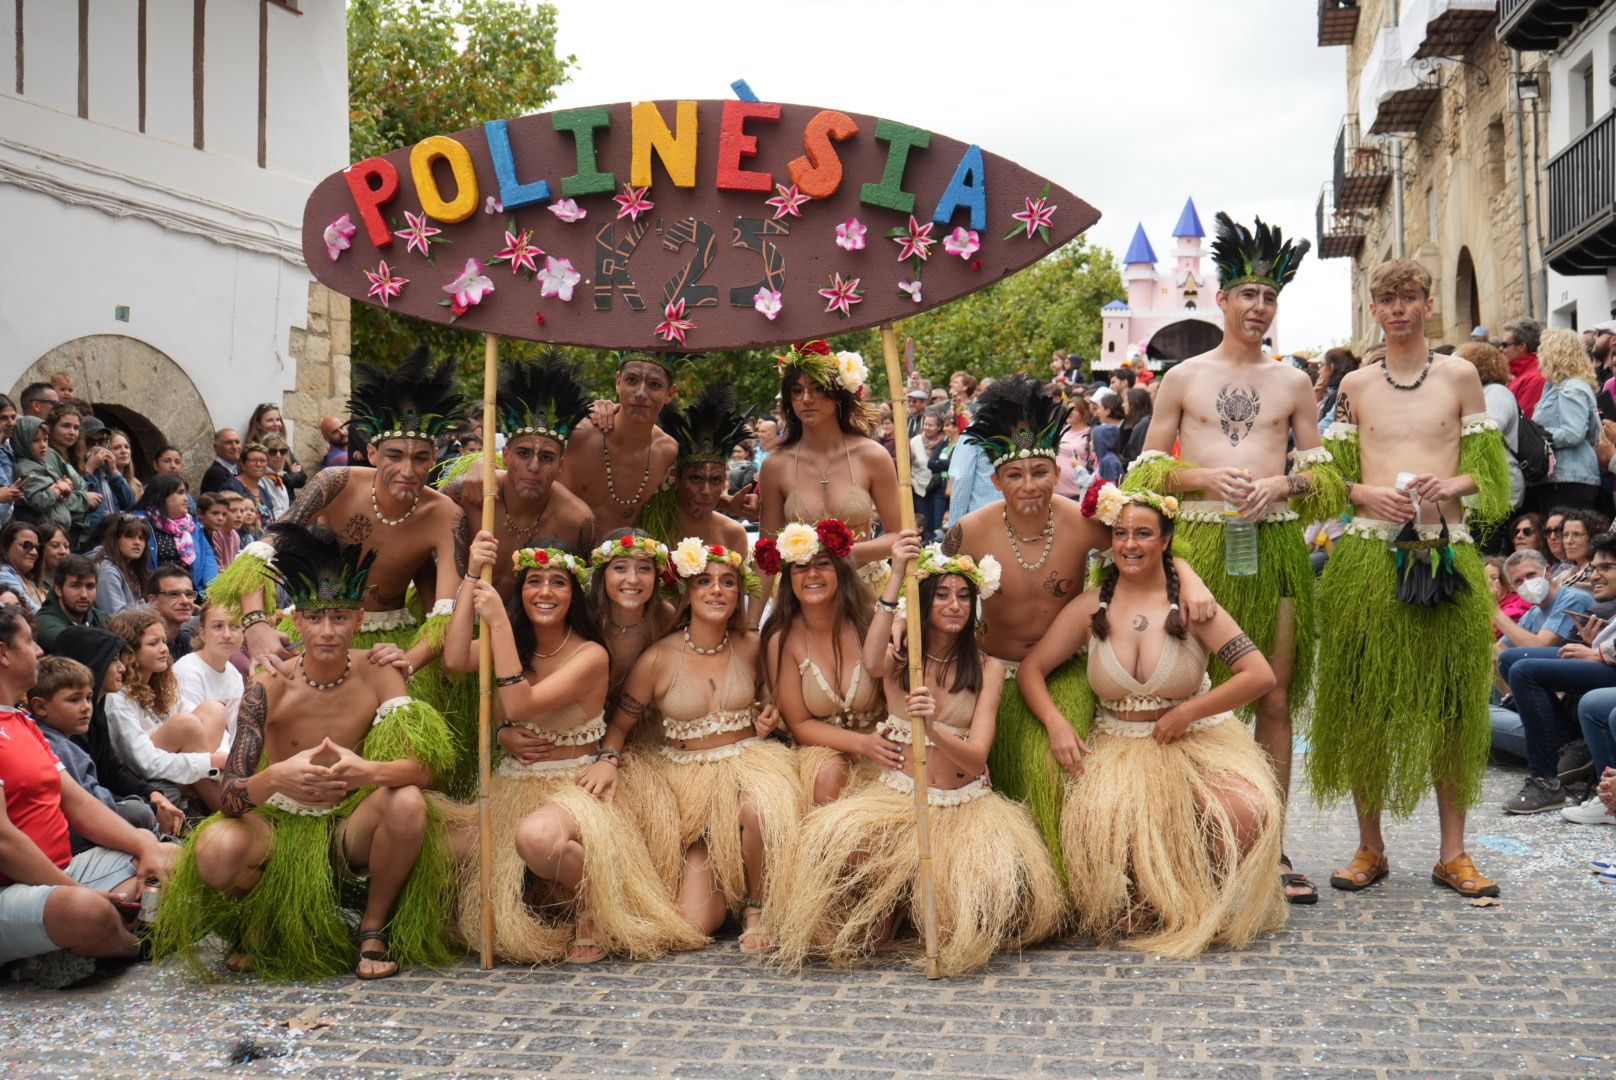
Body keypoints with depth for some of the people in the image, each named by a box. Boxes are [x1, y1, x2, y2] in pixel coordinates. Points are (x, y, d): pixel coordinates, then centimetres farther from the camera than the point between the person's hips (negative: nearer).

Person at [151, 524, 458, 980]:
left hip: (348, 831, 0)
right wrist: (275, 777, -44)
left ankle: (374, 929, -5)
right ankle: (258, 927, 4)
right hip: (279, 827, 0)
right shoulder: (269, 688, -14)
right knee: (217, 848, -32)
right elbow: (229, 799, -21)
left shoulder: (378, 675, -11)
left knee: (408, 804, -31)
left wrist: (370, 772, -45)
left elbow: (424, 767, -23)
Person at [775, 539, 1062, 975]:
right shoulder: (898, 659, 4)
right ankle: (882, 915, 2)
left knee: (998, 881, -29)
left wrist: (932, 728, -30)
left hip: (966, 805, 1)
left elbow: (976, 759, -8)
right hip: (897, 796, -1)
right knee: (836, 838, -32)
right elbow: (871, 663, -24)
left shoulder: (987, 669, 4)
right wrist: (896, 578, -30)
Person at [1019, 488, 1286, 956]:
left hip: (1199, 739, -1)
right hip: (1120, 746, 1)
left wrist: (1186, 712, -13)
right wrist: (1058, 726, -11)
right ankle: (1139, 916, 0)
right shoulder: (1090, 608, 2)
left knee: (1247, 813, -31)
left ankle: (1210, 912, 1)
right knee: (1100, 820, -32)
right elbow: (1031, 669, 6)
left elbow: (1261, 675, -11)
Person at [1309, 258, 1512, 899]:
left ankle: (1453, 852, 11)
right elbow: (1333, 475, 11)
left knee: (1451, 701, 1)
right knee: (1364, 701, 1)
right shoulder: (1355, 385, 12)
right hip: (1370, 552, 1)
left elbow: (1487, 470, 8)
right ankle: (1370, 847, 13)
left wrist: (1453, 484, -12)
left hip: (1447, 553, 0)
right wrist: (1366, 493, -8)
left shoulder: (1460, 376, 9)